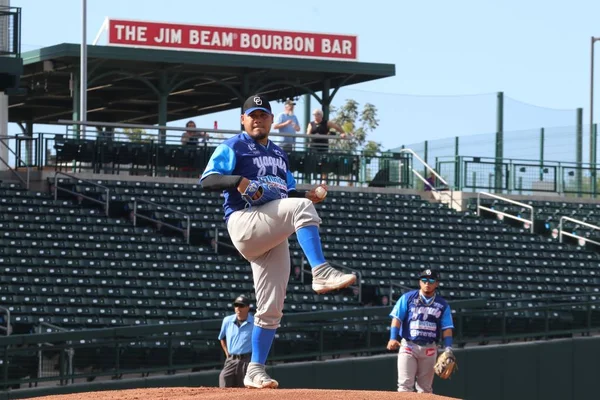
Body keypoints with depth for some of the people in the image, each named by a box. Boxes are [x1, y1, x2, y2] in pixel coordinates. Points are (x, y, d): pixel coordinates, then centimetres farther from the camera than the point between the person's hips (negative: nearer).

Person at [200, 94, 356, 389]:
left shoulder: (279, 154, 26)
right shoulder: (233, 148, 4)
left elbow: (288, 193, 30)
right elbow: (206, 180, -6)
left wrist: (307, 196, 8)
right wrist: (237, 180, -23)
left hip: (274, 237, 7)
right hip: (244, 222, -7)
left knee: (271, 308, 1)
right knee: (300, 208, -31)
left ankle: (255, 371, 6)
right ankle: (321, 273, -42)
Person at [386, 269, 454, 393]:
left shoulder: (442, 305, 8)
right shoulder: (408, 298, 3)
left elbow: (447, 328, 4)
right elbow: (397, 318, -2)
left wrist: (448, 348, -10)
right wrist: (393, 338, -17)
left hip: (429, 349, 2)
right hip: (408, 345, -2)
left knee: (425, 387, 6)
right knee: (405, 385, -10)